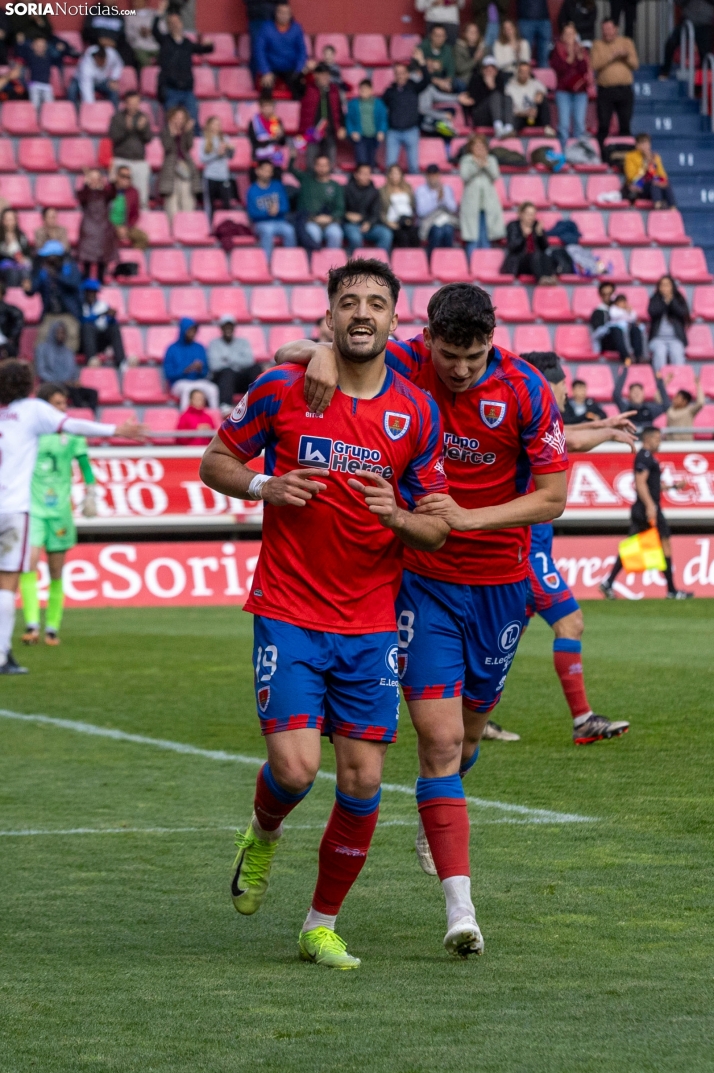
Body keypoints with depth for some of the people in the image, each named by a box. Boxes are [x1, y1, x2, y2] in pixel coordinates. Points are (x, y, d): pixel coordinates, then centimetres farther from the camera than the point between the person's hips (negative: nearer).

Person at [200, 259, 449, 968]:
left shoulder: (417, 413, 1)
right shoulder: (282, 390, -3)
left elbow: (436, 530, 6)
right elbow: (215, 462, 9)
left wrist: (397, 515, -17)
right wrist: (266, 486, -12)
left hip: (371, 624, 2)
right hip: (288, 614, -2)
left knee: (361, 780, -2)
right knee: (295, 766, -14)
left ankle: (322, 926, 15)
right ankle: (262, 836, 22)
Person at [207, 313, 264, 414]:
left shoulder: (243, 342, 21)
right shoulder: (214, 344, 13)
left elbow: (249, 361, 2)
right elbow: (214, 365, -5)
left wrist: (230, 360, -6)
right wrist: (238, 362, -3)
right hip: (222, 378, -3)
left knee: (256, 368, -26)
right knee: (227, 371, -38)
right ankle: (225, 406, -65)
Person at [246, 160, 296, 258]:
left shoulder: (278, 186, 11)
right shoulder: (252, 190, 2)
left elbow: (285, 207, 4)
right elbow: (252, 213, -5)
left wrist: (277, 210, -19)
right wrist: (268, 212, -22)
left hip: (280, 221, 2)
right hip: (262, 223, -2)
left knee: (289, 230, -31)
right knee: (267, 230, -37)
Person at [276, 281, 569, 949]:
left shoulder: (525, 390, -13)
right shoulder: (400, 367, -13)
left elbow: (551, 497, -10)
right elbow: (285, 356, -6)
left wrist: (470, 516, -23)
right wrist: (320, 354, -29)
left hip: (499, 580, 1)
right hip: (420, 576, -1)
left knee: (468, 731, 17)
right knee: (439, 737, -12)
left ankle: (433, 820, 50)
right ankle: (460, 906, -14)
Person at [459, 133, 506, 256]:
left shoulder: (491, 160, 13)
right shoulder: (466, 160, 8)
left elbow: (496, 176, 0)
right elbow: (464, 176, -6)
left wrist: (486, 165, -12)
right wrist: (477, 165, -14)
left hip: (488, 203, 2)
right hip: (472, 204, -2)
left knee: (486, 239, -1)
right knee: (473, 240, -8)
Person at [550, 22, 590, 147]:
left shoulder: (581, 50, 9)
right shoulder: (557, 51, 4)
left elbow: (585, 69, -2)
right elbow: (558, 68, -9)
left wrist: (579, 56, -14)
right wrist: (570, 59, -18)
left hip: (580, 90, 2)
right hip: (563, 90, -2)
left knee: (579, 123, -2)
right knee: (564, 124, -8)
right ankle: (564, 150, -7)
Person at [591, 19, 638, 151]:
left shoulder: (627, 43, 11)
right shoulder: (598, 45, 7)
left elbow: (635, 64, 4)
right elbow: (594, 64, -8)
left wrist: (626, 57, -15)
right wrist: (611, 57, -15)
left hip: (624, 90, 1)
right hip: (605, 89, -1)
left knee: (625, 126, 3)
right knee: (603, 126, -4)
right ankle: (600, 154, -1)